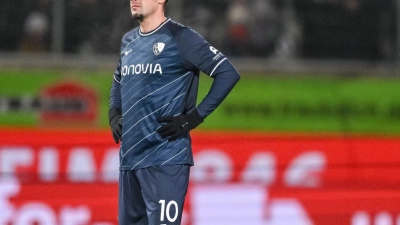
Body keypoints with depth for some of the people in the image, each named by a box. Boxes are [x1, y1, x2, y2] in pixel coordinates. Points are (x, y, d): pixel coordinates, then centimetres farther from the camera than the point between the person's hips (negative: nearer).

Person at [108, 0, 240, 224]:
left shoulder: (180, 38, -7)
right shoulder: (128, 41, 15)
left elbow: (228, 73, -10)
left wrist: (194, 118, -13)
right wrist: (114, 114, 14)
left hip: (166, 160, -7)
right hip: (129, 159, 8)